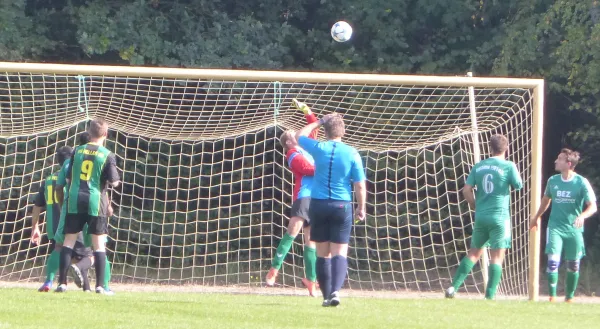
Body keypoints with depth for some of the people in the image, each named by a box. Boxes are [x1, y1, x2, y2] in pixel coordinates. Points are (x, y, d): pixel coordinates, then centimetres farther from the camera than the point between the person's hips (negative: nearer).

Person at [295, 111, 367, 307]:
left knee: (323, 253, 9)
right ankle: (335, 290, -23)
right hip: (342, 206, -1)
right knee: (339, 252, -2)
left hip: (318, 204, 1)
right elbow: (360, 185, -3)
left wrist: (318, 122, 24)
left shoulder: (319, 149, -3)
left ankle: (326, 295, 9)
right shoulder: (352, 153, -4)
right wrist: (361, 207, 9)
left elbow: (299, 136, 18)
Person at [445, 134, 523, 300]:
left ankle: (453, 287, 7)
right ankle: (490, 295, -6)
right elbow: (518, 185, 5)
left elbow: (466, 190, 3)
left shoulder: (479, 166, 6)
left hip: (481, 216, 4)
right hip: (500, 216, -4)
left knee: (474, 253, 15)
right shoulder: (508, 166, -7)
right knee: (497, 256, 0)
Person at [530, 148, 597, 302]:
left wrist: (582, 216, -31)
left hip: (574, 230, -1)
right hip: (555, 227, 1)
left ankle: (569, 298, 23)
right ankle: (552, 297, -8)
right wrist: (537, 217, 31)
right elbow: (546, 199, 21)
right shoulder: (552, 181, 1)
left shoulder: (581, 183, -9)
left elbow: (593, 207, -11)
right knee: (553, 261, -15)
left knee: (573, 265, 7)